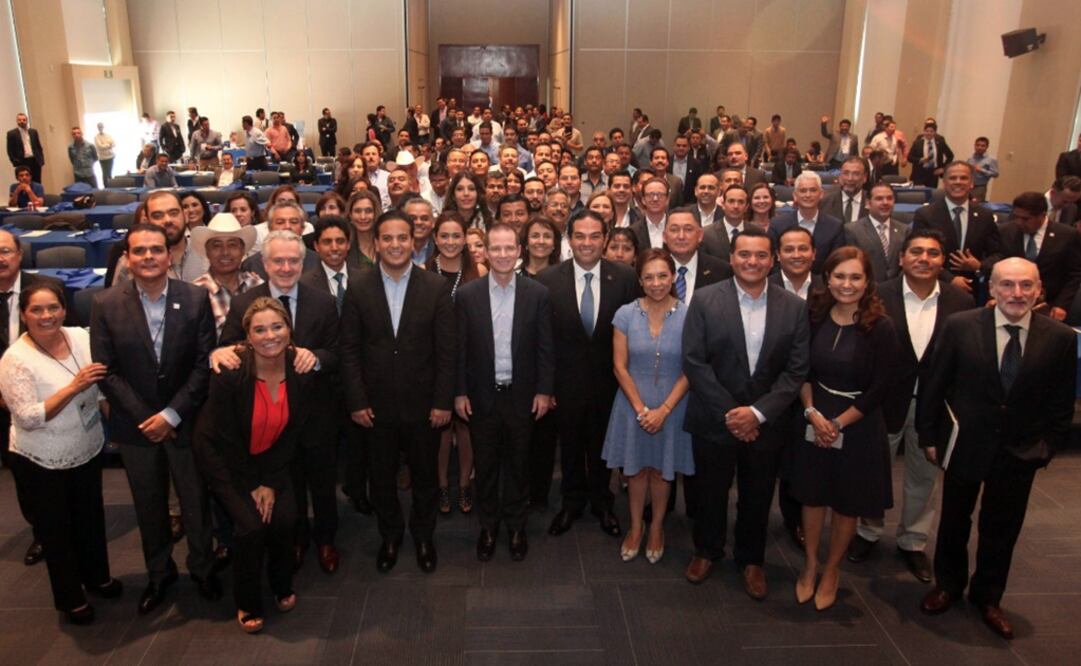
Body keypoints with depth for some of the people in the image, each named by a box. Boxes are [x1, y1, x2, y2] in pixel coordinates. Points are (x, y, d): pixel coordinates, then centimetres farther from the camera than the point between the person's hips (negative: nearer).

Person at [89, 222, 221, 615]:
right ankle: (159, 573, 38)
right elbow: (106, 371, -5)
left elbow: (204, 364, -9)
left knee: (195, 501, 12)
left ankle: (202, 568, 35)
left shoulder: (196, 298, -9)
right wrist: (145, 418, -10)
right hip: (135, 425, 1)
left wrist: (171, 414, -14)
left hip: (185, 422, -1)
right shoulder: (106, 305, -7)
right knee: (149, 506, 16)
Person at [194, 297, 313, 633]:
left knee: (285, 519, -17)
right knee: (251, 525, -20)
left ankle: (282, 586, 15)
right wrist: (252, 486, -10)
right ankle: (247, 603, 7)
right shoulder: (229, 374, -23)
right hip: (227, 464, -3)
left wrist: (271, 483, -9)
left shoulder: (300, 373, -13)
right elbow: (223, 438, -14)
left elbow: (292, 434, -4)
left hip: (273, 462, 3)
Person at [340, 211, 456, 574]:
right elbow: (350, 349, -2)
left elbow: (446, 350, -5)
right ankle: (390, 534, 40)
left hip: (423, 402, 0)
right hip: (376, 403, 1)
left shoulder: (436, 286, -6)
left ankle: (424, 536, 39)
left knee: (424, 475, 15)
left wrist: (443, 401, -7)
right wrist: (356, 401, -6)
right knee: (382, 476, 16)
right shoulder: (358, 286, -4)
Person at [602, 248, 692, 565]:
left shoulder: (687, 316, -10)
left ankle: (657, 526, 34)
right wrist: (640, 408, -10)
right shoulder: (626, 314, -8)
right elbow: (620, 366, -5)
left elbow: (689, 371, -8)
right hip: (633, 404, 1)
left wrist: (663, 410, -13)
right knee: (636, 467, 13)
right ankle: (636, 526, 32)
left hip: (671, 406, -1)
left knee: (661, 468, 14)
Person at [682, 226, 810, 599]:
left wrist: (758, 412, -15)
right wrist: (729, 413, -15)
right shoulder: (705, 301, -8)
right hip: (714, 420, -1)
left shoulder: (794, 307, -2)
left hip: (766, 424, 1)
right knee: (710, 492, 16)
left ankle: (751, 559, 40)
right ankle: (706, 551, 41)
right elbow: (694, 362, -11)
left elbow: (796, 370, -5)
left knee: (757, 497, 16)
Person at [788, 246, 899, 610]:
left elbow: (879, 388, -12)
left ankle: (831, 570, 34)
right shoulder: (815, 317, -4)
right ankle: (810, 564, 34)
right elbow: (802, 371, 2)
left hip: (858, 425, -2)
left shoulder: (880, 327, -14)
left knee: (847, 501, 13)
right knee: (812, 494, 13)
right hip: (815, 420, 3)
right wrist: (812, 413, -11)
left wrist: (838, 423, -12)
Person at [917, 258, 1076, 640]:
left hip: (1020, 452, 1)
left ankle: (988, 597, 38)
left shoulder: (1060, 338, -8)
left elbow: (1062, 403, 0)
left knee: (1002, 529, 16)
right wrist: (929, 435, -6)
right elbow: (934, 385, -7)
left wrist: (1047, 446, -4)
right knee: (954, 521, 17)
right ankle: (948, 585, 40)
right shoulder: (960, 326, -12)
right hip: (965, 445, -1)